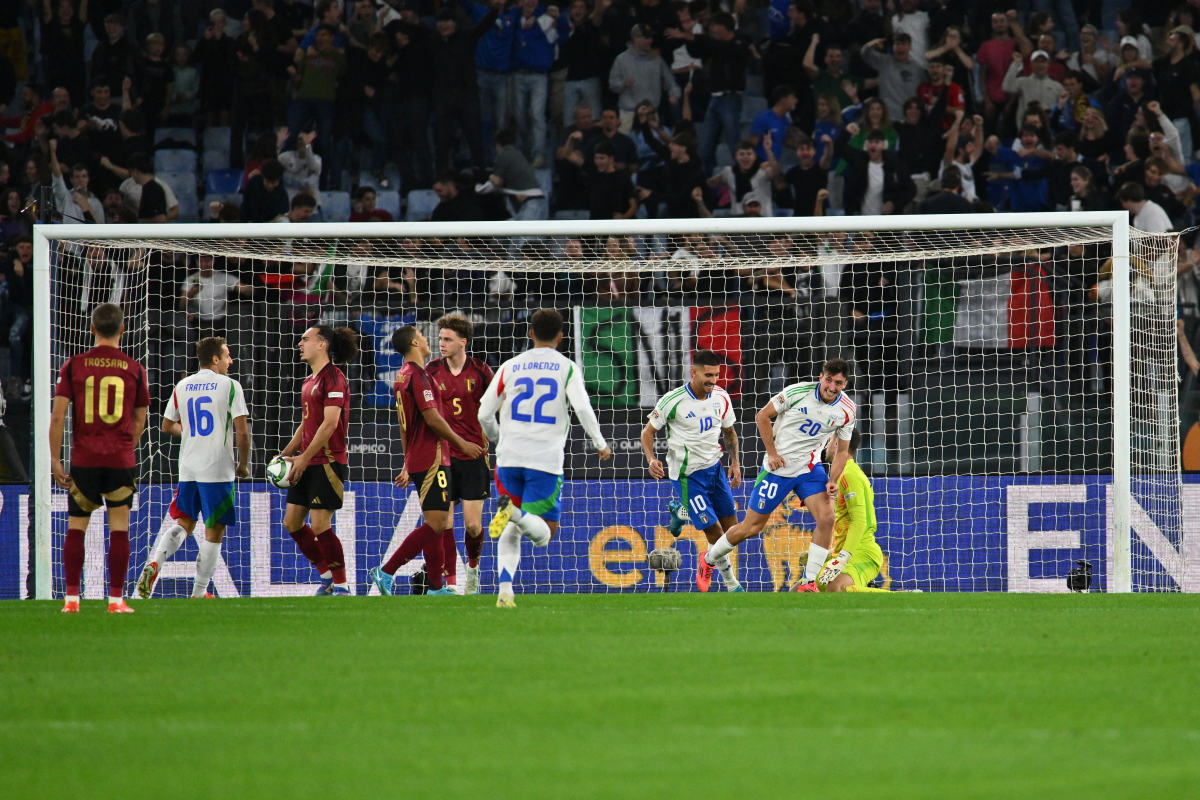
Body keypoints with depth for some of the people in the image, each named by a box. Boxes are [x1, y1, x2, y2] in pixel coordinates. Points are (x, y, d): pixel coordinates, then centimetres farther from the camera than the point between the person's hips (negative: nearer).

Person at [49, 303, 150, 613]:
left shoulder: (73, 366, 0)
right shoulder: (134, 369, 1)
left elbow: (58, 416, -5)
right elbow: (140, 420, 8)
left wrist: (55, 459, -1)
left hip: (83, 460, 0)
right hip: (121, 460, 0)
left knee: (76, 527, 8)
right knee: (119, 527, 4)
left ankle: (72, 598, 3)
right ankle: (116, 599, 1)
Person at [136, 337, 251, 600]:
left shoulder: (182, 387, 9)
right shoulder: (229, 386, -6)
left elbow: (167, 426, 17)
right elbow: (242, 431, -9)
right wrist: (243, 464, 4)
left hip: (188, 469, 5)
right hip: (218, 469, -5)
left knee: (183, 524, 13)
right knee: (214, 530, 4)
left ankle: (154, 563, -13)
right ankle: (199, 593, 6)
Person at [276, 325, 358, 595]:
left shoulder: (333, 378, -11)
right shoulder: (309, 381, 17)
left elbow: (330, 423, -17)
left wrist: (305, 458, -17)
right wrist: (286, 454, 18)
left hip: (327, 462, -10)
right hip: (307, 465, 10)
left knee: (320, 525, -11)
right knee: (292, 522, 8)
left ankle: (341, 586, -2)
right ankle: (327, 577, 18)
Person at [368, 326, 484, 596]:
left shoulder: (405, 375, 17)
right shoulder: (417, 375, -13)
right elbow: (432, 418, -19)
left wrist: (408, 466, 27)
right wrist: (461, 443, -9)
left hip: (419, 459, 10)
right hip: (431, 460, -10)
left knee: (443, 524, 10)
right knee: (435, 524, -11)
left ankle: (437, 588, 8)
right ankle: (386, 572, -10)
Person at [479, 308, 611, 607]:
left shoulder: (510, 367, 10)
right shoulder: (567, 368, 3)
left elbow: (484, 414, 10)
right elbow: (583, 409, -10)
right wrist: (601, 444, 4)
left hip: (508, 459, 3)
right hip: (546, 460, -3)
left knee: (512, 531, 17)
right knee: (543, 534, 1)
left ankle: (504, 591, 0)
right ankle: (515, 512, -32)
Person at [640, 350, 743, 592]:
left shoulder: (721, 397, -2)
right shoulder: (673, 400, -17)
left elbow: (729, 431, 14)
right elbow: (648, 431, -7)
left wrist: (735, 462, 2)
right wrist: (651, 459, -24)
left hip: (715, 467, 6)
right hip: (687, 475, -6)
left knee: (731, 529, 10)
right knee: (714, 531, -8)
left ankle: (681, 510, 33)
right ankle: (731, 583, 9)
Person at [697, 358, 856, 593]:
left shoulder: (847, 410, -6)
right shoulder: (798, 392, -17)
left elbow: (842, 451, 5)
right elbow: (762, 416, -7)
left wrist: (833, 481, -10)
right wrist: (772, 452, -13)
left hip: (810, 468, 3)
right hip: (778, 468, -3)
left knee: (826, 518, -20)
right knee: (752, 527, 3)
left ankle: (808, 583, -10)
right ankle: (708, 560, 29)